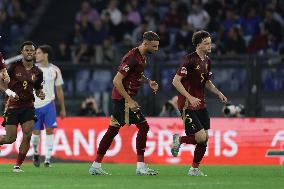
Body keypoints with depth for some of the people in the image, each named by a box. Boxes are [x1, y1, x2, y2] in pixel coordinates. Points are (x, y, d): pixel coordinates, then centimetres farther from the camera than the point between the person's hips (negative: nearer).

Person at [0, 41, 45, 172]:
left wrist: (40, 94, -4)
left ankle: (18, 165, 0)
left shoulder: (37, 72, 5)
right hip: (12, 106, -3)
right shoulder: (14, 67, -5)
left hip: (28, 107, 3)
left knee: (27, 135, -13)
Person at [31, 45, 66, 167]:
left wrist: (63, 109, 11)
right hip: (35, 105, 0)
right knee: (36, 132, 0)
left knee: (50, 130, -10)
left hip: (49, 104, 0)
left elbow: (59, 90, 11)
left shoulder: (55, 70, 3)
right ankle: (36, 154, 27)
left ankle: (48, 159, -8)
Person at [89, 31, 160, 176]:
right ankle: (140, 166, -5)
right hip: (123, 98, -10)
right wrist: (130, 101, -22)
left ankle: (96, 166, 14)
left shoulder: (142, 57, 10)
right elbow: (117, 81, -22)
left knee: (113, 131, 11)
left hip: (123, 98, 10)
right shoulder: (132, 57, -20)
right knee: (143, 127, -8)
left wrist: (149, 82, 7)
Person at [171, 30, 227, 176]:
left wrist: (218, 93, 9)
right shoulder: (190, 59, -15)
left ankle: (194, 169, 17)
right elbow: (176, 81, -18)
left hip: (200, 104, 8)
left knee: (204, 139, 4)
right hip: (187, 105, -8)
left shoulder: (207, 61, 11)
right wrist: (190, 98, -24)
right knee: (201, 138, -16)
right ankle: (178, 140, 12)